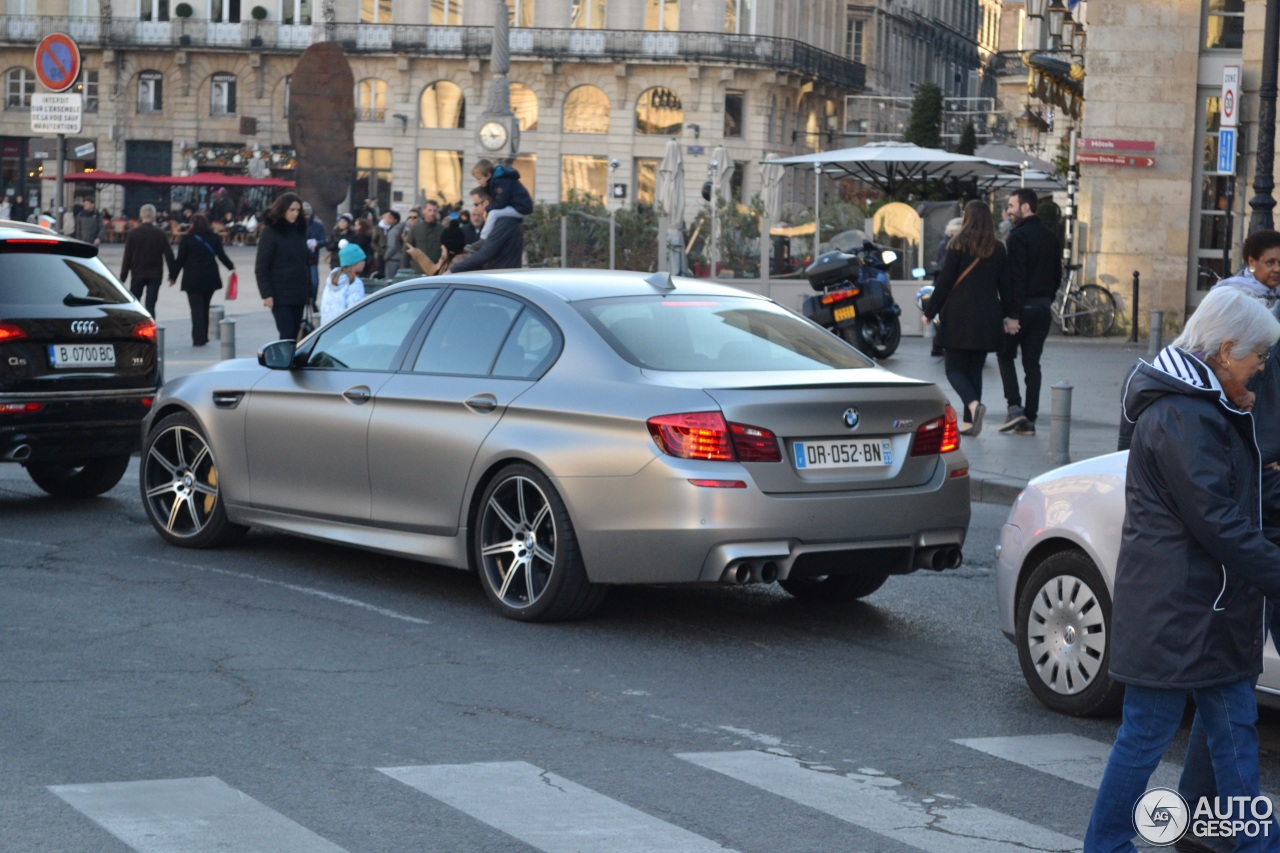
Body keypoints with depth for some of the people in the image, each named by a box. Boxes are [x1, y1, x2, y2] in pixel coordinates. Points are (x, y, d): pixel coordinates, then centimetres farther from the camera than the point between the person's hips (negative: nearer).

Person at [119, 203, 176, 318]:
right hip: (155, 274, 0)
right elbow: (169, 255, -2)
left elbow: (127, 257, -5)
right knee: (150, 305, 0)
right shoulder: (161, 234, -4)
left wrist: (123, 277, 0)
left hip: (138, 274, 0)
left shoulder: (133, 234, -6)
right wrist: (172, 274, 6)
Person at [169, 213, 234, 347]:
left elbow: (180, 260, -4)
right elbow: (221, 255, 6)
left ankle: (198, 338, -13)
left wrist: (173, 276, 4)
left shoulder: (187, 239, -5)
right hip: (210, 278, 3)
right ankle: (203, 337, 18)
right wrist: (231, 267, 23)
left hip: (192, 279, -3)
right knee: (205, 308, 15)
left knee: (197, 309, -4)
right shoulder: (214, 238, 3)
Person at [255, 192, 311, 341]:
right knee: (287, 335, -12)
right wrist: (266, 294, -15)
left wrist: (308, 291, 13)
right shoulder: (271, 232, -6)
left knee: (294, 336, 6)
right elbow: (261, 267, -8)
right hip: (281, 295, -6)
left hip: (299, 293, 6)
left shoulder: (299, 231, 13)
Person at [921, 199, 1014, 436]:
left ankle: (973, 404, -23)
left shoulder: (958, 246, -7)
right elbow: (1005, 286, 8)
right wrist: (1008, 316, 17)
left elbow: (944, 283, -7)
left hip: (959, 317, -4)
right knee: (975, 369, 12)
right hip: (987, 319, 4)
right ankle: (970, 422, 10)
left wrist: (929, 312, 0)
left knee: (954, 368, 3)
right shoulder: (998, 250, 5)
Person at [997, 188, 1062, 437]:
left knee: (1005, 354, 9)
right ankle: (1029, 420, 6)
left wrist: (1012, 313, -19)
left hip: (1022, 305, -7)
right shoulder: (1050, 237, 12)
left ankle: (1015, 407, -5)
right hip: (1044, 307, 7)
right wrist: (1047, 298, 18)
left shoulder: (1018, 236, -13)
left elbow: (1015, 277, -18)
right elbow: (1057, 273, 16)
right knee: (1032, 363, 8)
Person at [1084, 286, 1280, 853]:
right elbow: (1216, 522, -23)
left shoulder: (1203, 406, 15)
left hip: (1207, 606, 10)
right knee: (1148, 732, -1)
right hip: (1175, 609, -10)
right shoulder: (1180, 416, -19)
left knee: (1233, 726, 13)